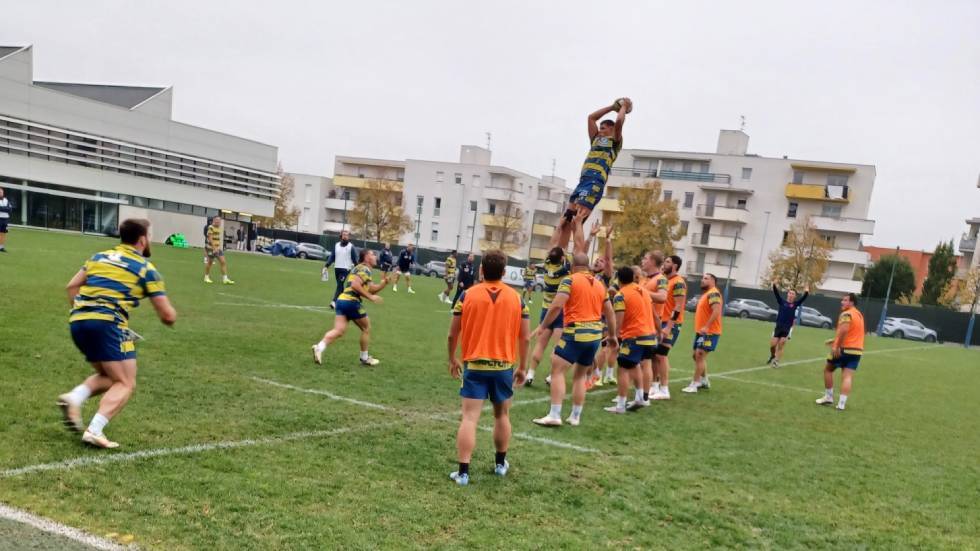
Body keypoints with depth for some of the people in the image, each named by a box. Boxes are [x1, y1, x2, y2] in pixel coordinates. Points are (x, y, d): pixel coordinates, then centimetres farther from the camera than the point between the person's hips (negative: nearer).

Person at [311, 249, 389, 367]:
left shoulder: (361, 268, 26)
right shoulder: (365, 269, -6)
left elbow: (369, 289, 27)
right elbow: (355, 285, -21)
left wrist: (383, 284, 14)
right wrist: (371, 297, -17)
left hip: (342, 300, 8)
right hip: (351, 301, -8)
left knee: (339, 330, -1)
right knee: (366, 328, 10)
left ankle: (319, 347, -21)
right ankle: (364, 358, 18)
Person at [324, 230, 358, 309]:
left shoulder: (351, 246, -5)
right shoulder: (336, 245, 9)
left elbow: (355, 259, -3)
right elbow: (332, 256, 11)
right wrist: (326, 266, 3)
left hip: (346, 269, -5)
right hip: (337, 268, 5)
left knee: (340, 285, -14)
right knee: (340, 285, 12)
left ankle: (334, 301, -21)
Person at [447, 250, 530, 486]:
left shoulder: (468, 295, -4)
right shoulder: (516, 298, 0)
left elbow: (453, 334, -1)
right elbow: (524, 337, 1)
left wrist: (452, 359, 14)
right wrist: (522, 367, 12)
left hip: (474, 365, -2)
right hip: (504, 366, 2)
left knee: (469, 417, -2)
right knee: (502, 415, 20)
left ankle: (463, 472, -5)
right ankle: (500, 463, 34)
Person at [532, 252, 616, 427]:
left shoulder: (570, 280, -4)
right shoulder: (599, 283, 14)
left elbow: (556, 305, -15)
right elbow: (610, 312, 18)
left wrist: (542, 326, -7)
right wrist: (612, 335, 29)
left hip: (576, 333, -6)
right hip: (596, 334, 7)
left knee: (557, 370, -2)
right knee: (580, 375, 17)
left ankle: (554, 415, -9)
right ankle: (575, 416, 20)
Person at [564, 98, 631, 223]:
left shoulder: (615, 141, 11)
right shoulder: (596, 139, 29)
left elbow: (619, 122, -4)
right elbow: (591, 117, 33)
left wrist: (624, 107, 14)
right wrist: (613, 107, 37)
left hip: (596, 181, -7)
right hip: (583, 180, 7)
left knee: (579, 216, -20)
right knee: (568, 216, -2)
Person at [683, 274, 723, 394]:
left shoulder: (713, 293, -16)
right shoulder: (706, 294, 18)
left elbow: (716, 311, -28)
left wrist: (706, 327, -30)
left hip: (709, 332, -11)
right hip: (701, 332, 11)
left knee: (700, 356, -13)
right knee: (697, 356, 16)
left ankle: (694, 385, -11)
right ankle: (704, 381, 28)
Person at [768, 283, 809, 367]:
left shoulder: (795, 304, 5)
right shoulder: (782, 302, 3)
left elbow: (803, 298, -6)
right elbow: (776, 293, -8)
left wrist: (806, 292, -21)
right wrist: (774, 285, -19)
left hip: (787, 328, 0)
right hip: (778, 326, 0)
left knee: (781, 345, -4)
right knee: (773, 344, -3)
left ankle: (776, 361, 7)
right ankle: (772, 356, 26)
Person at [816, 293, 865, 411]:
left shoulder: (846, 314, -13)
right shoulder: (859, 314, 16)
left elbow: (844, 331, -29)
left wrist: (836, 346, -26)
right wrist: (836, 340, 25)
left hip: (844, 349, -7)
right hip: (857, 350, 7)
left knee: (828, 369, 12)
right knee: (847, 376, 0)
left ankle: (828, 398, 16)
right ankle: (841, 404, -8)